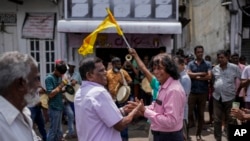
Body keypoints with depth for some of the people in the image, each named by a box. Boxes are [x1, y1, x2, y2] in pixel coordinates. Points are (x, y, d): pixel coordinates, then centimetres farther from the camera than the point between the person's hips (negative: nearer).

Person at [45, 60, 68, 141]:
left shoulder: (60, 77, 7)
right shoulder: (49, 78, -15)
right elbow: (50, 94, -20)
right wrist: (61, 86, -22)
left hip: (60, 106, 8)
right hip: (54, 108, -7)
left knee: (58, 129, 17)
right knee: (53, 129, 1)